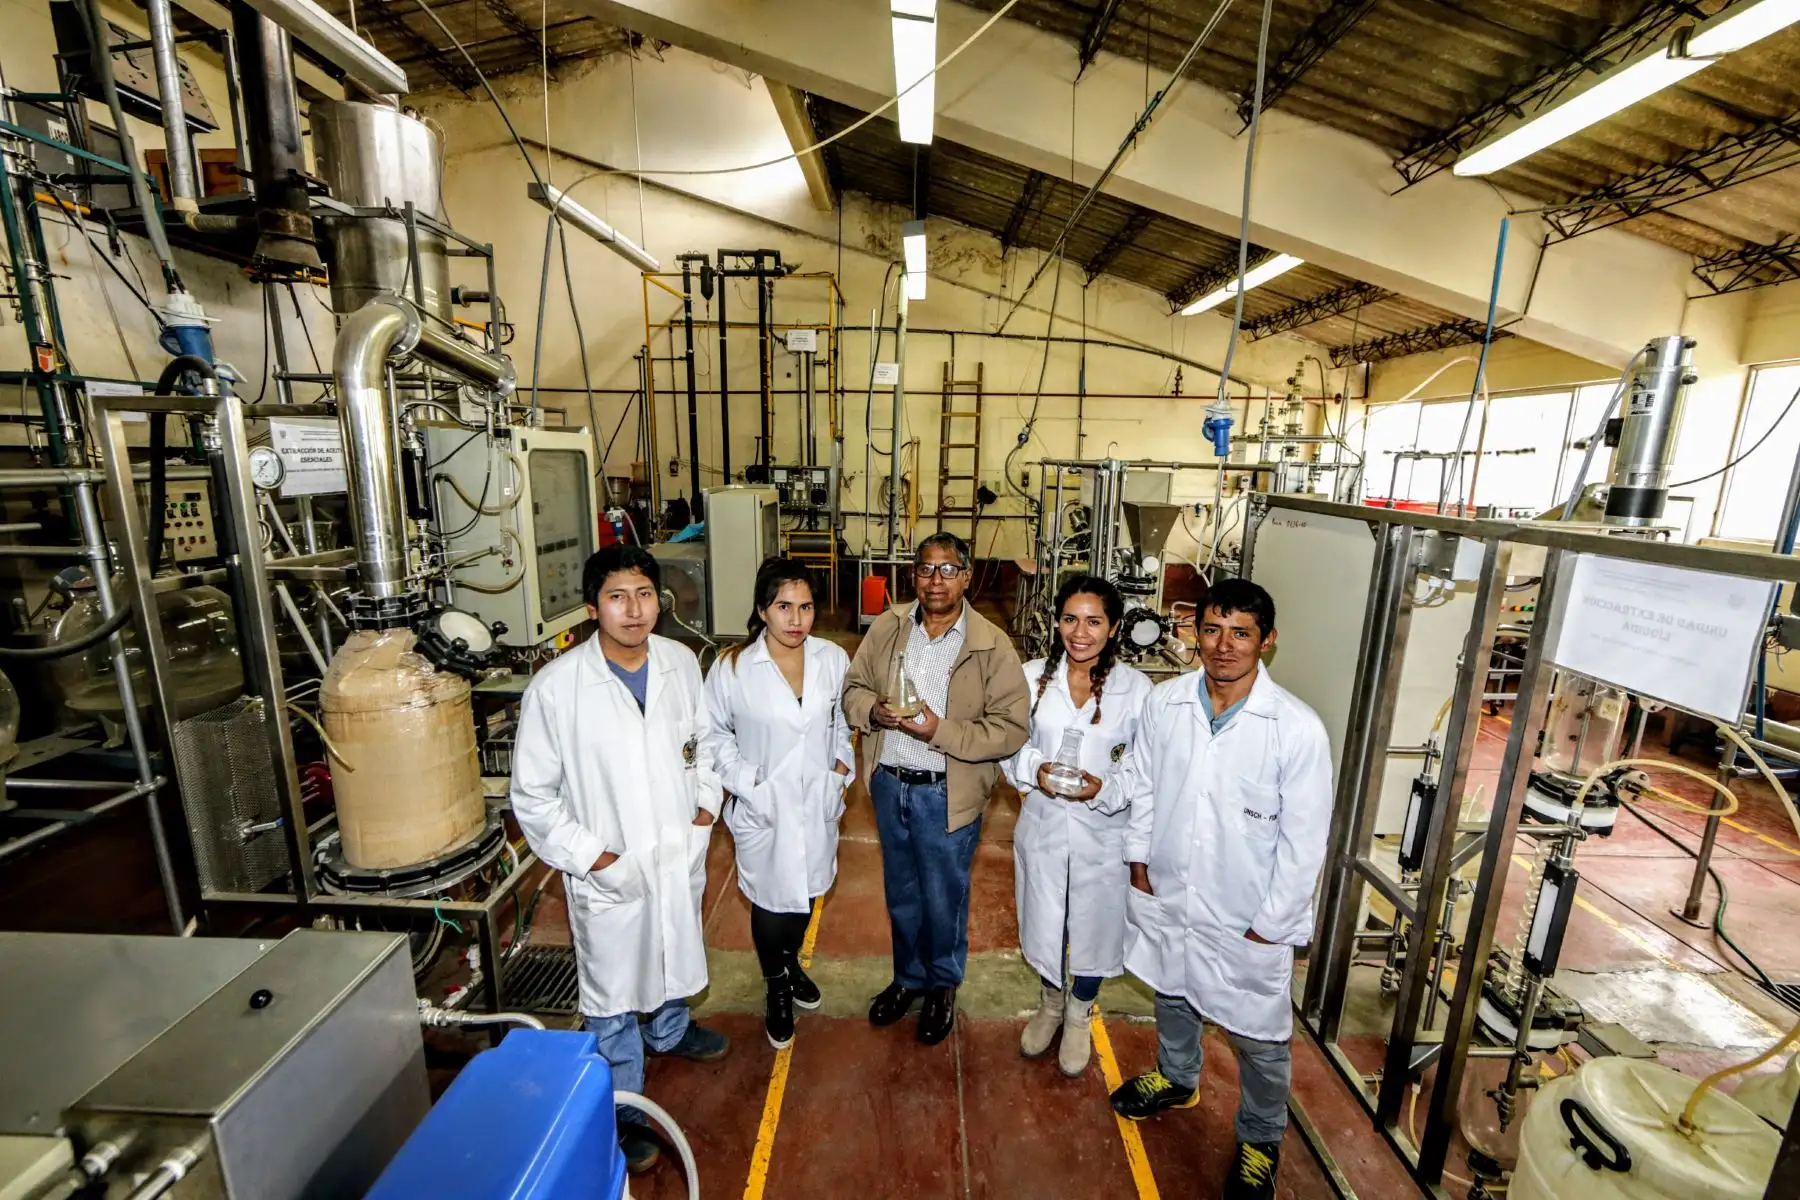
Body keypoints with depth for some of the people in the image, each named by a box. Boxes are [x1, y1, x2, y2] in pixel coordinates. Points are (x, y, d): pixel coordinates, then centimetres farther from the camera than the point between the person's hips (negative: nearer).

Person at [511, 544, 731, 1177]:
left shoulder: (681, 662, -9)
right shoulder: (556, 687, -22)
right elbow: (532, 796, -12)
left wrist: (707, 803, 0)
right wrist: (591, 857, -15)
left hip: (681, 855, 4)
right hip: (610, 875, -4)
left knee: (676, 956, 29)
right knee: (613, 998, 16)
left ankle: (669, 1029, 60)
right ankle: (621, 1114, 42)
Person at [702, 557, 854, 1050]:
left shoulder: (833, 660, -8)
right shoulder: (732, 668, -17)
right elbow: (715, 734, -4)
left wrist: (842, 766, -1)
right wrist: (745, 781, -12)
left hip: (817, 804, 3)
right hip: (763, 810, -3)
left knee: (805, 894, 22)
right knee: (771, 906, 11)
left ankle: (792, 963, 54)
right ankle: (776, 988, 42)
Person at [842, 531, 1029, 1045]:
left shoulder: (992, 646, -15)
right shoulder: (887, 627, -3)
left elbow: (1011, 728, -17)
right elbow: (853, 688, 5)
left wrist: (940, 731, -26)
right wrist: (872, 710, -18)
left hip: (947, 794, -3)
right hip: (889, 784, 4)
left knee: (943, 900, 16)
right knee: (900, 893, 24)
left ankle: (942, 987, 45)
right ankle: (908, 977, 50)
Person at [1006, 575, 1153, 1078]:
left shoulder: (1135, 687, -13)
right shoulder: (1033, 676, -8)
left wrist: (1104, 787, -25)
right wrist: (1035, 769, -20)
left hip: (1104, 832, -1)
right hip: (1043, 826, 1)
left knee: (1094, 926, 19)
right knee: (1045, 920, 20)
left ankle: (1079, 1017, 50)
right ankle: (1052, 1002, 52)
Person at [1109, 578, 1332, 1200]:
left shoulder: (1298, 729, -21)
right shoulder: (1164, 702, -10)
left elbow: (1304, 840, -14)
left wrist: (1271, 922, -10)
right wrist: (1139, 859, 4)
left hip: (1246, 916, -3)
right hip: (1166, 893, 4)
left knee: (1259, 1037, 15)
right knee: (1171, 994, 27)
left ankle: (1261, 1140, 45)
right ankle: (1176, 1079, 56)